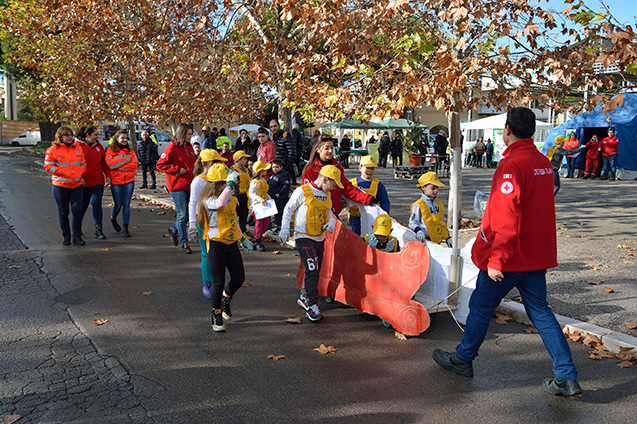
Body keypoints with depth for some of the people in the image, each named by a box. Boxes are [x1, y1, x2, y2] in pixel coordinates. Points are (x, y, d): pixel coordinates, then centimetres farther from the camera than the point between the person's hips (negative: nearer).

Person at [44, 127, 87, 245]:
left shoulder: (78, 148, 8)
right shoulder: (53, 150, -3)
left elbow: (83, 162, 14)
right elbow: (48, 166, -7)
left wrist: (80, 172, -5)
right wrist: (64, 172, -14)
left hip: (77, 185, 2)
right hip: (60, 186, -2)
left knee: (77, 210, -5)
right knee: (63, 212, 7)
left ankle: (77, 236, 7)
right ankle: (66, 236, 19)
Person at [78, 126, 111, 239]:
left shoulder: (99, 147, 9)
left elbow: (104, 162, 14)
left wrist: (107, 175, 6)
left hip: (98, 181, 2)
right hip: (84, 182, -2)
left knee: (96, 203, -7)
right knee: (83, 204, 10)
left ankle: (98, 229, -6)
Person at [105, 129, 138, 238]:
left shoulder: (130, 150, 10)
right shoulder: (111, 150, 3)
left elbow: (134, 164, -3)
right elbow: (110, 163, -12)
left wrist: (119, 166, -10)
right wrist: (125, 160, -11)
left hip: (129, 181, 2)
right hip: (116, 181, -2)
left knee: (126, 204, 1)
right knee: (118, 204, 4)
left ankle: (125, 228, 5)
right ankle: (113, 219, 36)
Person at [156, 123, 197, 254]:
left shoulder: (189, 147, 13)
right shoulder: (172, 148, -8)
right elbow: (160, 165, -9)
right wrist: (177, 170, -14)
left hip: (189, 184, 7)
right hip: (177, 185, -7)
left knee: (189, 213, 9)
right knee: (182, 215, -4)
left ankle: (174, 230, 35)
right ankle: (184, 243, 5)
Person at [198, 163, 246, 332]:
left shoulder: (231, 198, 10)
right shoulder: (209, 200, -13)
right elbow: (219, 204, -38)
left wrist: (241, 236, 19)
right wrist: (230, 185, -38)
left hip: (232, 243, 6)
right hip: (216, 244, -6)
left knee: (239, 278, 7)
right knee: (218, 282, 1)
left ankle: (226, 298, 38)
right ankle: (216, 314, 20)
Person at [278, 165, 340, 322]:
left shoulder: (327, 195, 11)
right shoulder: (303, 191, -9)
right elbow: (288, 209, -2)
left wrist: (331, 222, 0)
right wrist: (285, 229, -6)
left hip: (320, 238, 7)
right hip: (304, 237, -7)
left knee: (315, 271, 12)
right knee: (311, 270, -14)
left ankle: (304, 297, 32)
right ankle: (312, 306, -9)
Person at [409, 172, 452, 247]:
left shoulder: (438, 203, 16)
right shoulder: (418, 205, -7)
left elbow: (442, 221, 24)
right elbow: (412, 222, -6)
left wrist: (448, 238, 21)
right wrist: (419, 231, -26)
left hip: (438, 241, 7)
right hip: (426, 240, -7)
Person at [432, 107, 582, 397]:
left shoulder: (512, 166, -20)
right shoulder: (544, 163, 7)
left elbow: (507, 218, -25)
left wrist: (496, 259, -22)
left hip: (509, 256, -8)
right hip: (536, 254, 8)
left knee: (481, 307, 10)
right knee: (540, 311, 13)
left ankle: (462, 359, 27)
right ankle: (567, 378, 13)